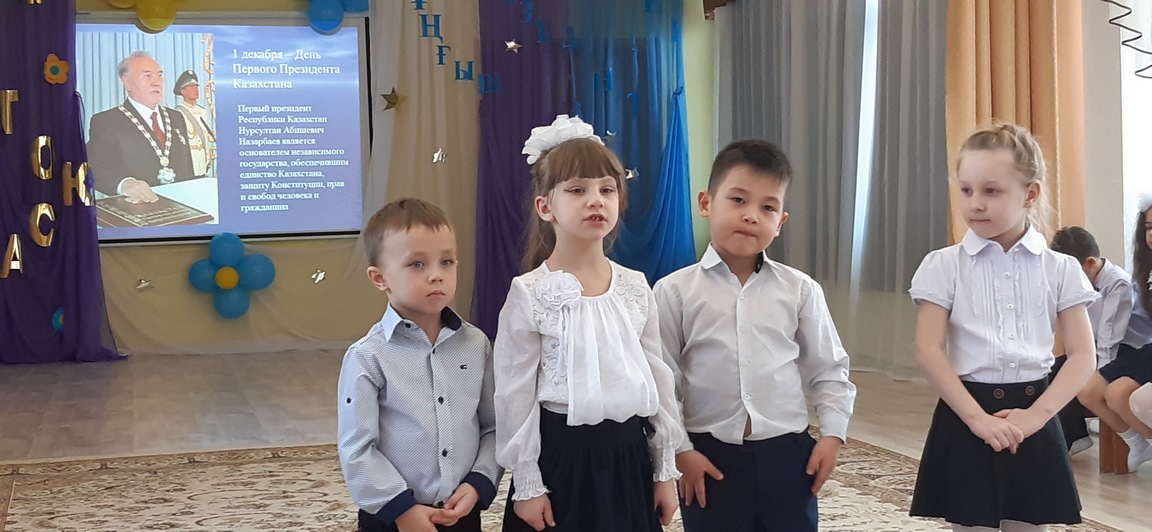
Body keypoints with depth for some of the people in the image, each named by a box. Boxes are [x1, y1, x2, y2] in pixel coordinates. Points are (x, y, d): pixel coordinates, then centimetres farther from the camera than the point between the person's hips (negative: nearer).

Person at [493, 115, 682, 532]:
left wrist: (665, 470, 8)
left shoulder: (635, 288, 3)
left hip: (628, 455, 4)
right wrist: (527, 485, -8)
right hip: (562, 456, -4)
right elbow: (514, 394, -8)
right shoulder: (530, 294, -10)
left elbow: (659, 379, 8)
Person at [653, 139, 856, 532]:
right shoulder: (675, 291, -5)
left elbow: (828, 369, 8)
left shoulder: (800, 290, 1)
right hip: (710, 457, -2)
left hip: (787, 454, 2)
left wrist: (832, 433, -1)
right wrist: (679, 450, -4)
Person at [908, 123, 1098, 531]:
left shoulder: (1060, 270, 2)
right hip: (966, 419, -1)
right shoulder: (944, 266, -2)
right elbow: (929, 352, -8)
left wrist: (1037, 414, -13)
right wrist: (977, 417, -16)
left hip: (1032, 416, 1)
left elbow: (1083, 356, -1)